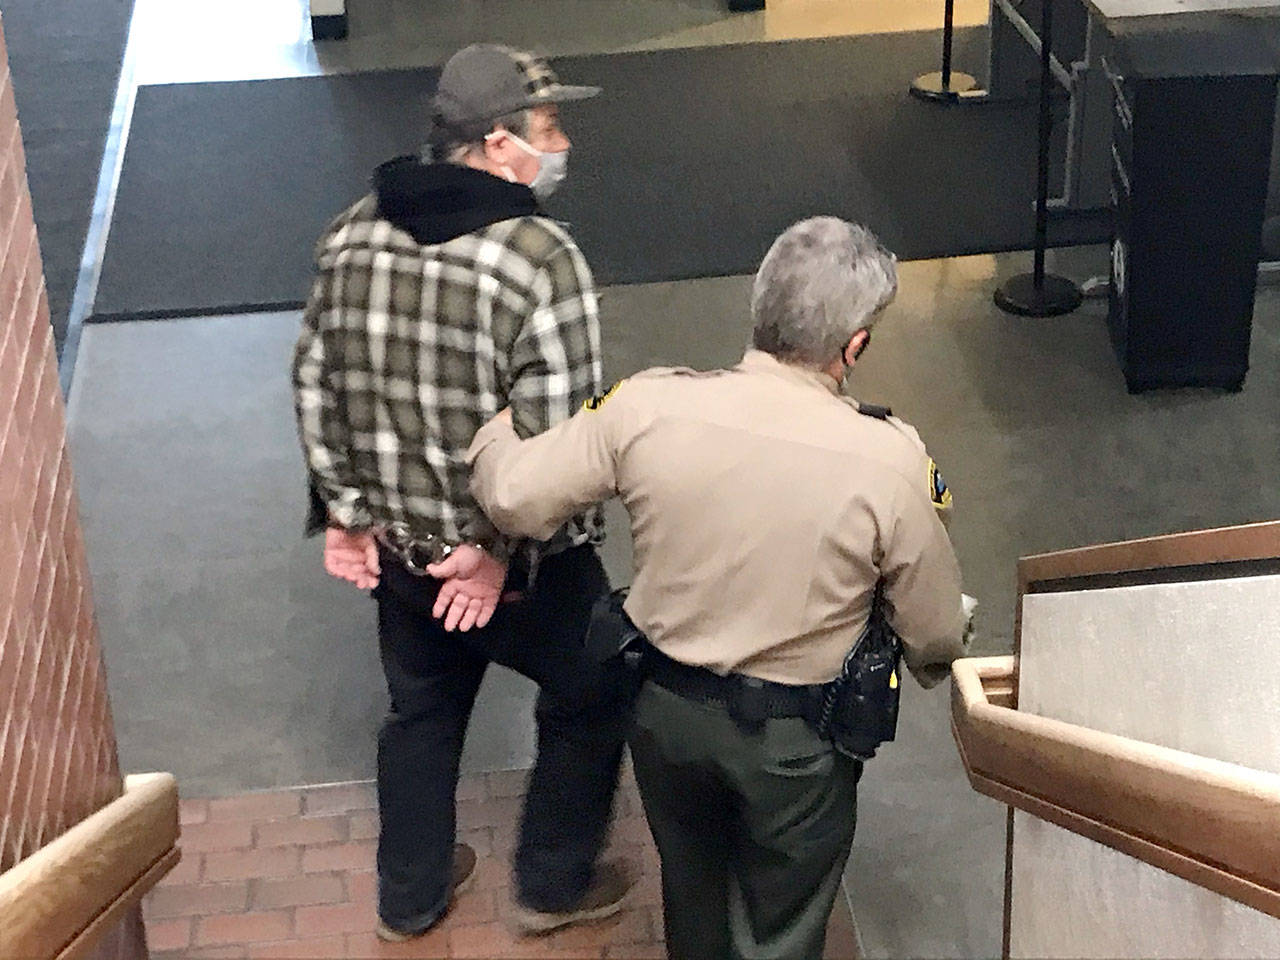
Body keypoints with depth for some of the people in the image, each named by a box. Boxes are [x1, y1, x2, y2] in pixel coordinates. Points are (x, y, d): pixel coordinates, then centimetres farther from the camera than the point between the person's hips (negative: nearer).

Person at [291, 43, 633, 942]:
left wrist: (344, 511, 9)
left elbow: (316, 386, 1)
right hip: (521, 562, -6)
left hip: (397, 546, 6)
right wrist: (502, 553, -16)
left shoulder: (352, 234, -5)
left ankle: (409, 895, 44)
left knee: (421, 712, 27)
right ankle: (554, 885, 37)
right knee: (590, 704, 21)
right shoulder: (542, 260, -25)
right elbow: (555, 438, -28)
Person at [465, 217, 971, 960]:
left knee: (693, 889, 30)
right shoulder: (891, 460, -24)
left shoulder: (649, 407, -20)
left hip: (666, 707, 3)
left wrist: (494, 429, 13)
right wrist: (935, 665, 15)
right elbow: (935, 633, -10)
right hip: (794, 737, -3)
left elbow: (516, 498, -10)